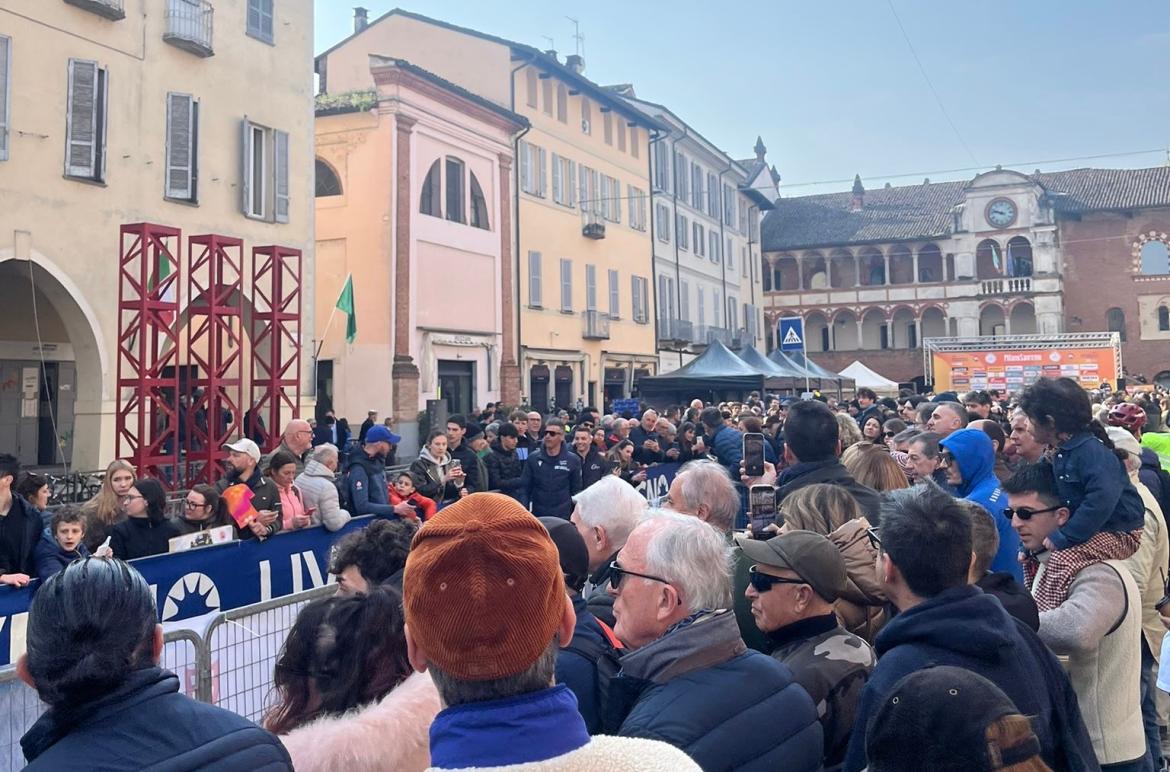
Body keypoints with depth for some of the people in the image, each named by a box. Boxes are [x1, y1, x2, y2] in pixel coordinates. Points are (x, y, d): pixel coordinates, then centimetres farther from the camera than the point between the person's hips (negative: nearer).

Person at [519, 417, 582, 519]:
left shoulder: (573, 460, -2)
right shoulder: (533, 458, 0)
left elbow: (576, 490, 4)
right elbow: (524, 488, 2)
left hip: (563, 516, -1)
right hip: (537, 515, 1)